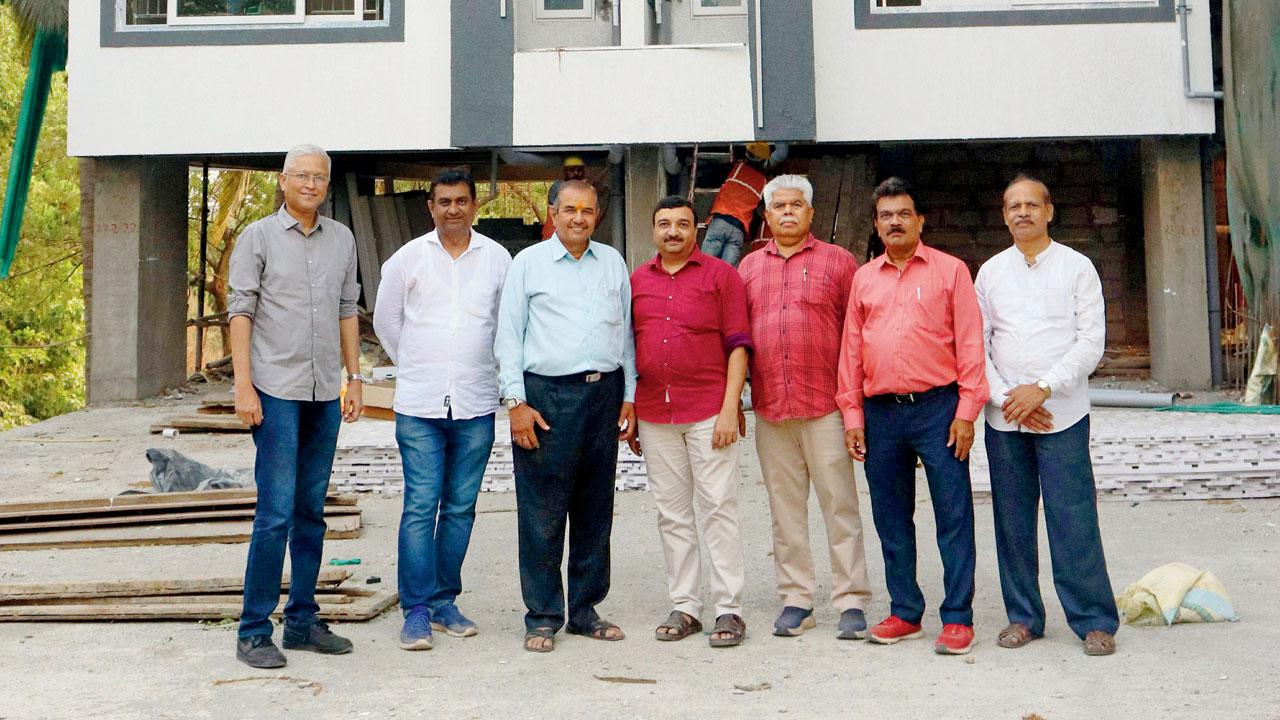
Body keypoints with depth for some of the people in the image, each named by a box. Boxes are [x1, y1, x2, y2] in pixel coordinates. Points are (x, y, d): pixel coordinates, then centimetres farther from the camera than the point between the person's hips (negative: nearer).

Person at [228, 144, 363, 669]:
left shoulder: (341, 240, 12)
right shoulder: (258, 237, -1)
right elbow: (240, 311, -4)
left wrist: (354, 378, 10)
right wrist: (243, 385, -12)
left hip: (325, 392, 5)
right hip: (276, 389, -5)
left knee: (312, 511, 9)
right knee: (276, 511, -8)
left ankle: (302, 621, 18)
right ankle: (253, 631, 1)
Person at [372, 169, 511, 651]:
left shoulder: (498, 259, 5)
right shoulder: (408, 259, 3)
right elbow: (385, 321, 14)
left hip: (476, 405, 2)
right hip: (419, 405, -1)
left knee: (461, 508, 7)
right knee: (420, 506, -5)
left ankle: (443, 602, 18)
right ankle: (417, 609, 2)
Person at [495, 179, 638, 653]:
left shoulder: (613, 262, 14)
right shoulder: (528, 263, 4)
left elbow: (626, 332, 16)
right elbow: (508, 336, 1)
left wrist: (629, 397, 10)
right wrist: (517, 402, -6)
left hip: (604, 393, 4)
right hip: (547, 396, -4)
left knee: (596, 508, 9)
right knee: (542, 513, -3)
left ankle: (585, 611, 19)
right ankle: (543, 617, 7)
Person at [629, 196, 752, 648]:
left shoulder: (720, 276, 2)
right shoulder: (637, 281, 13)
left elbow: (737, 345, -3)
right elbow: (629, 349, 16)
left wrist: (730, 409, -11)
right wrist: (627, 412, 10)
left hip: (708, 413, -4)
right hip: (654, 415, 4)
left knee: (718, 508, -3)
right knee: (672, 513, 7)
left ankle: (728, 609, 3)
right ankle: (684, 607, 15)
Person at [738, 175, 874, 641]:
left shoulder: (838, 262, 5)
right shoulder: (749, 267, 14)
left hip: (825, 405, -3)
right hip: (769, 408, 3)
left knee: (840, 505, -1)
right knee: (785, 507, 8)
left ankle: (851, 601, 6)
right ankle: (796, 599, 17)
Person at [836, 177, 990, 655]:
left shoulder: (949, 270, 4)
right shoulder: (864, 278, 13)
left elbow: (970, 342, -1)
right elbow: (851, 350, 13)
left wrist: (966, 411, -8)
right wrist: (852, 416, 7)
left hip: (937, 407, -4)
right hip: (880, 413, 4)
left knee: (953, 516, -2)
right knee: (891, 520, 9)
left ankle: (957, 618, 5)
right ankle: (905, 613, 20)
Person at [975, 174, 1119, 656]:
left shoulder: (1076, 267, 4)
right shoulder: (990, 272, 11)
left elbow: (1091, 341, -3)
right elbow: (976, 345, 7)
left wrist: (1042, 389, -13)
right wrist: (1007, 398, -6)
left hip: (1063, 414, -3)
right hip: (1004, 417, 3)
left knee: (1074, 521, -5)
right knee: (1012, 521, 6)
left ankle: (1095, 621, 4)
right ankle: (1023, 616, 17)